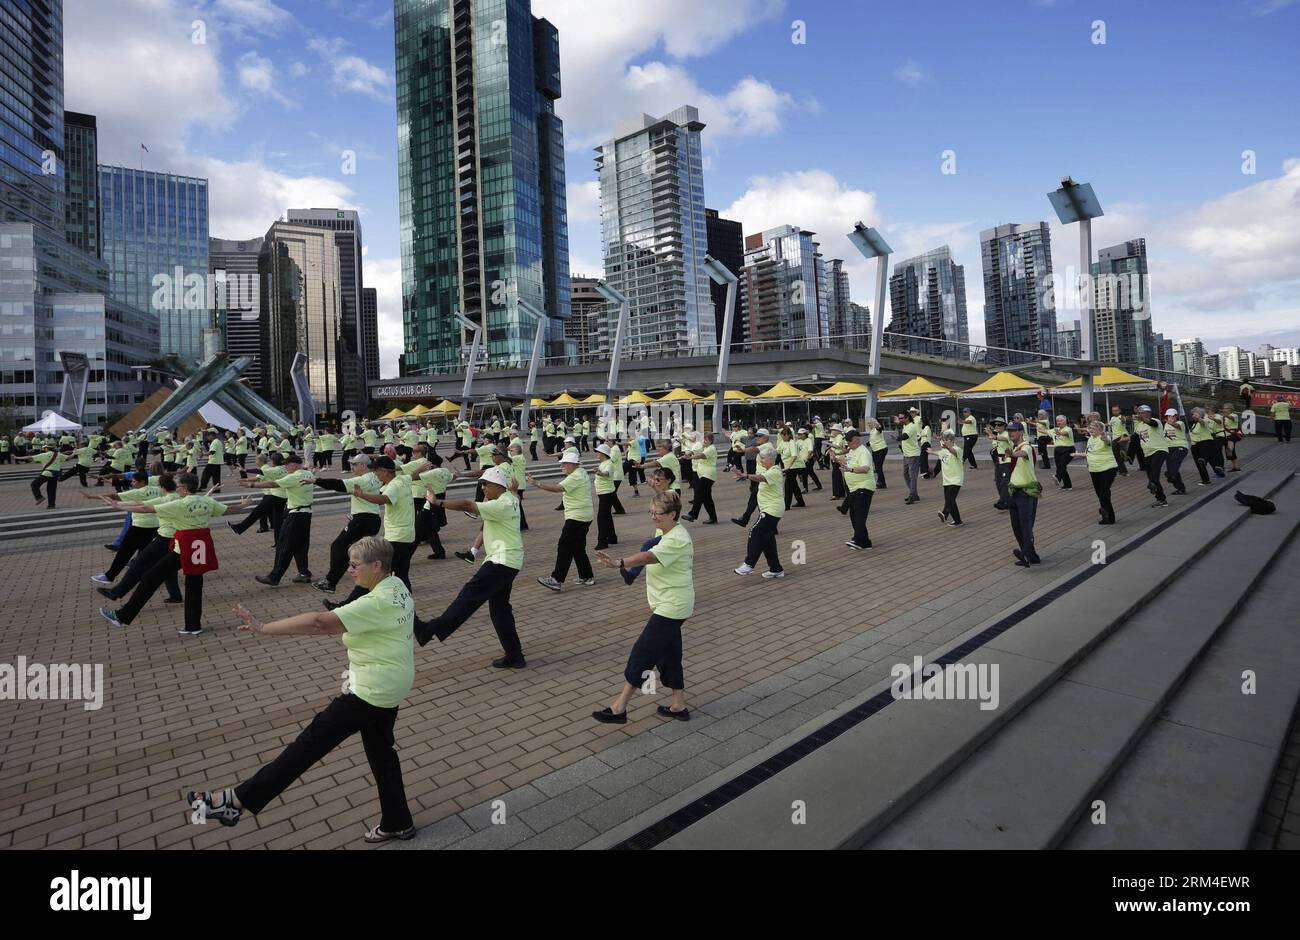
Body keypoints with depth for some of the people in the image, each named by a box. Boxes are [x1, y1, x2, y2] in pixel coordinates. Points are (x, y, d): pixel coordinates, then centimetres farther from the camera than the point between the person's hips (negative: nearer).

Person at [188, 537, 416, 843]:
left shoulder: (376, 603, -26)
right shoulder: (397, 586, 3)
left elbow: (319, 622, -28)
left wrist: (264, 628, -23)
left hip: (371, 689, -10)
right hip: (390, 686, 10)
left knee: (312, 740, -2)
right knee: (381, 751, 19)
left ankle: (239, 799, 7)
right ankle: (397, 823, 31)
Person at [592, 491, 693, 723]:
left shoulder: (676, 539, -22)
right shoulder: (663, 533, 11)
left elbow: (649, 557, -39)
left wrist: (619, 563, -53)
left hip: (671, 608, -10)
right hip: (667, 605, 10)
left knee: (642, 652, -7)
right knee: (668, 654, 16)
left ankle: (619, 707, 0)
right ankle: (678, 706, 26)